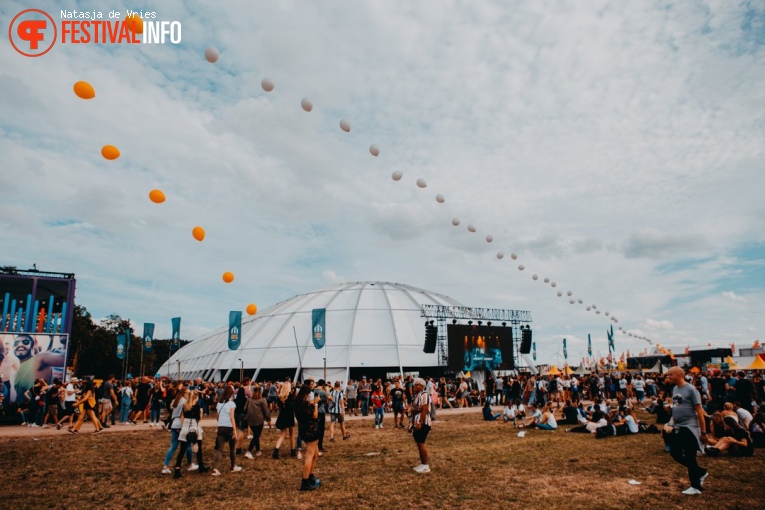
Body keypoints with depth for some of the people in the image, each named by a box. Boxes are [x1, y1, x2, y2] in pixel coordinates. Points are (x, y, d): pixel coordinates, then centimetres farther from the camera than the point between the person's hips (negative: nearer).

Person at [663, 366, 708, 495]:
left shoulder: (690, 389, -15)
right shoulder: (674, 389, 9)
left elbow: (699, 411, -14)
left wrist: (703, 432, -14)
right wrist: (671, 422, 15)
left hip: (689, 428, -8)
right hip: (677, 428, 8)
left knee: (690, 457, 0)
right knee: (675, 453, 11)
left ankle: (696, 487, 15)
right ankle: (701, 472, 28)